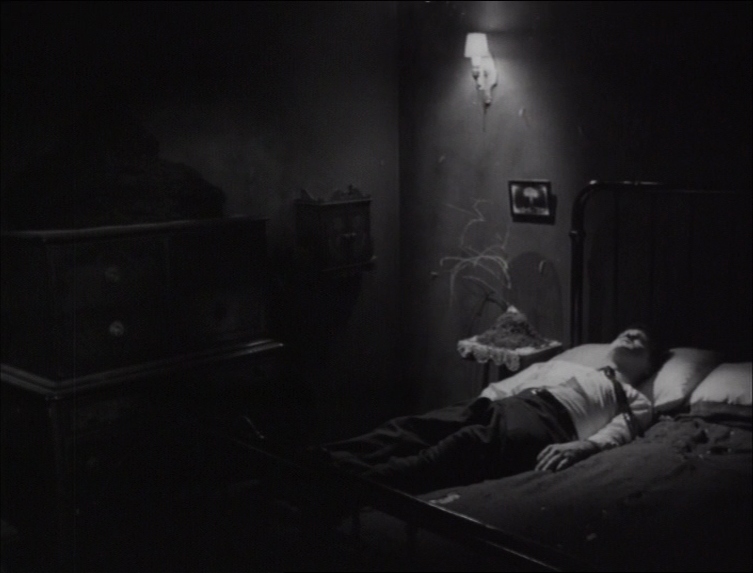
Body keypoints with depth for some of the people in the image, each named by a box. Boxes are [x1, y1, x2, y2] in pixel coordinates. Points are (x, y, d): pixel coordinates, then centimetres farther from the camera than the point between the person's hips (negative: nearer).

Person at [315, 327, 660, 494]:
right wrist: (474, 409, 7)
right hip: (499, 405, 5)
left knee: (469, 444, -37)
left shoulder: (635, 402, 28)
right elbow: (503, 385, 28)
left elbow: (618, 432, 4)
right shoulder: (559, 365, 41)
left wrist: (578, 445, -18)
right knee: (410, 427, -25)